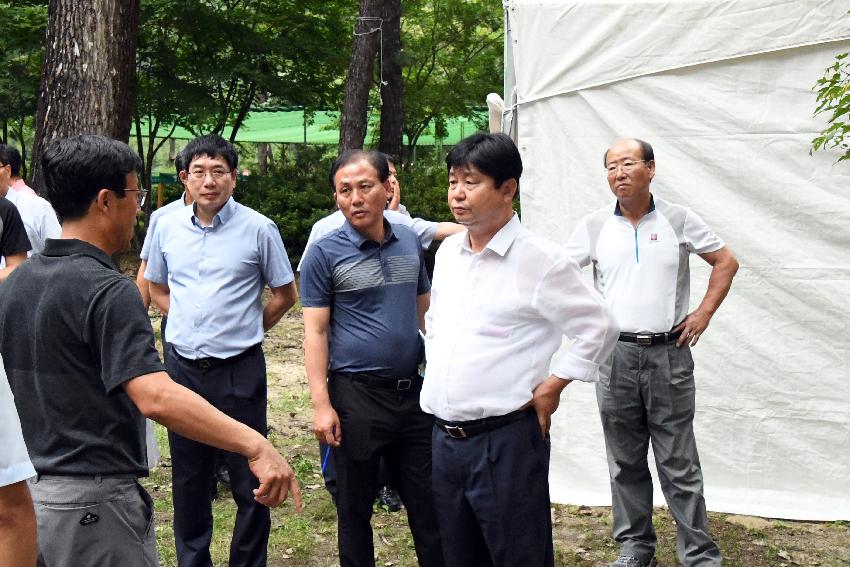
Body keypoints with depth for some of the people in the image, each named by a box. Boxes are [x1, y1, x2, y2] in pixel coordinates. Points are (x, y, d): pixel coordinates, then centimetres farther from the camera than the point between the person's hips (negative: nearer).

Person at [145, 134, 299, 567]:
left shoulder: (258, 229, -6)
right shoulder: (167, 227, 4)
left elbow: (285, 295, 4)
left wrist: (245, 330, 5)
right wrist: (189, 324, 9)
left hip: (239, 369, -3)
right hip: (182, 366, 4)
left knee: (249, 481, 2)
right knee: (188, 477, 14)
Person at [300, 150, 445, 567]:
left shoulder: (409, 242, 8)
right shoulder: (325, 254, -6)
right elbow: (315, 332, -8)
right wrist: (321, 404, -14)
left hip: (413, 391, 4)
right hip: (356, 395, -4)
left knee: (429, 502, 10)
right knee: (355, 508, 9)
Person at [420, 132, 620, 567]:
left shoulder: (540, 261, -11)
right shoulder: (448, 251, 10)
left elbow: (599, 329, -6)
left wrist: (552, 386, -7)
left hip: (505, 441, -7)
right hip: (445, 437, 7)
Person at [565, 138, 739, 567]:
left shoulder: (678, 220, 1)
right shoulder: (595, 226, 4)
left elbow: (726, 262, 9)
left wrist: (704, 313, 2)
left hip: (669, 354, -2)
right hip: (615, 355, 2)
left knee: (679, 463, 0)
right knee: (626, 461, 9)